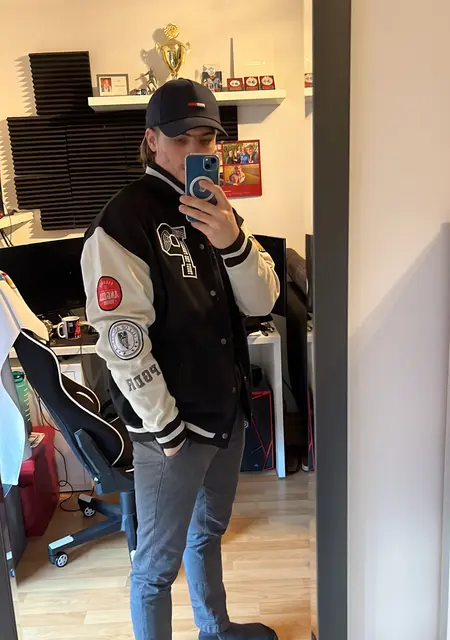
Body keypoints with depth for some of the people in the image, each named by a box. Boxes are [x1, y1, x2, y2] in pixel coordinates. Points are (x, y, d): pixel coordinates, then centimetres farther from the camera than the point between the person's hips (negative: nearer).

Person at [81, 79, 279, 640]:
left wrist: (233, 242, -20)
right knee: (158, 563, 11)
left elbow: (260, 303, -2)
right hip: (172, 428, -7)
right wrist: (165, 427, -15)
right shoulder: (122, 224, -18)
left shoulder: (214, 210, 5)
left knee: (208, 531, 28)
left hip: (228, 411, 8)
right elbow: (121, 344, -21)